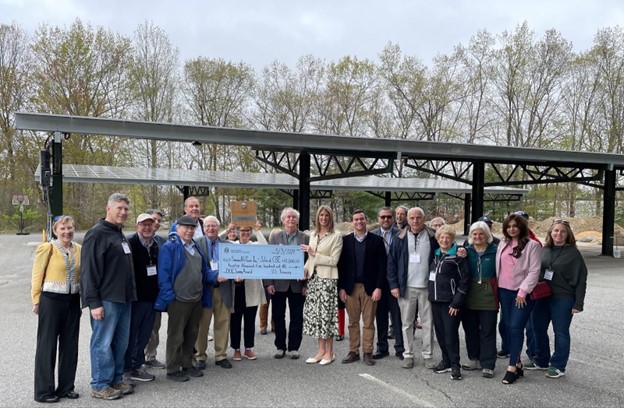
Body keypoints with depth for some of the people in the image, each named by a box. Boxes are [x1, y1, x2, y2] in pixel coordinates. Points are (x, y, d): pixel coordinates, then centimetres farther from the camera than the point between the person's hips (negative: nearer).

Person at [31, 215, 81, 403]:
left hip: (73, 301, 5)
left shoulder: (79, 249, 6)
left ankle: (66, 387, 22)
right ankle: (44, 391, 13)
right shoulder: (47, 248, -8)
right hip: (51, 301, -5)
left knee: (70, 345, 10)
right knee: (47, 345, 4)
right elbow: (37, 276, -5)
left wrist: (83, 299, 10)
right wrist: (36, 301, -4)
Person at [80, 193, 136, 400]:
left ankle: (116, 380, 24)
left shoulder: (120, 235, 17)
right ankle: (100, 385, 10)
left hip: (123, 298, 9)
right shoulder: (97, 234, -11)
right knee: (102, 343, 0)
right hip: (106, 299, -9)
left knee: (121, 342, 13)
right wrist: (93, 302, -20)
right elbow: (89, 270, -17)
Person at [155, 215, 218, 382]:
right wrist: (169, 296, -17)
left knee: (191, 334, 16)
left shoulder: (195, 247, 14)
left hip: (197, 299, 7)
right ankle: (173, 370, 14)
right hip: (178, 300, -7)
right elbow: (164, 274, -13)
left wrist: (216, 275, -4)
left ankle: (187, 365, 29)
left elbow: (204, 270, 16)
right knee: (176, 335, 3)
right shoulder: (169, 247, -9)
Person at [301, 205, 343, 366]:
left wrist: (314, 254, -14)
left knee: (326, 313, -2)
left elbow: (334, 260, -10)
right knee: (314, 313, 7)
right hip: (313, 279, 6)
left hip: (327, 279, -6)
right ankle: (321, 350, 17)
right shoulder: (313, 235, 13)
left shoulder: (336, 236, -5)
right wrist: (305, 269, 2)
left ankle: (329, 352, 9)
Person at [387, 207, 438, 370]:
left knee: (428, 323, 5)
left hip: (427, 287, -1)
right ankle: (408, 355, 17)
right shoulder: (400, 239, 3)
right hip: (406, 288, 1)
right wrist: (394, 285, -2)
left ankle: (428, 355, 16)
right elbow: (391, 262, 3)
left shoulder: (433, 238, 0)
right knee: (407, 323, 7)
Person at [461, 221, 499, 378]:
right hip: (469, 298, 3)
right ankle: (474, 359, 27)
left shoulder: (495, 251, -1)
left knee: (487, 332, 3)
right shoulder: (467, 251, 6)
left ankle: (487, 365, 10)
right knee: (470, 330, 12)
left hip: (488, 298, -3)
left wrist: (498, 294, -4)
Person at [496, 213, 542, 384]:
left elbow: (534, 271, -10)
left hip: (522, 293, -5)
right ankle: (517, 364, 18)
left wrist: (523, 292, -14)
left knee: (516, 327, -10)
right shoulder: (503, 244, 11)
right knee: (509, 328, 7)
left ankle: (512, 367, -6)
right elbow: (498, 267, 16)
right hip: (505, 291, 6)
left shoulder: (532, 245, -6)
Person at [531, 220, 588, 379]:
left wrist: (578, 303, -11)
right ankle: (541, 360, 28)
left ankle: (558, 366, 15)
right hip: (541, 297, 5)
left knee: (561, 333, 4)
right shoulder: (544, 250, 7)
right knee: (539, 330, 12)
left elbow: (580, 279, -7)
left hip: (563, 299, -5)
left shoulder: (573, 253, -6)